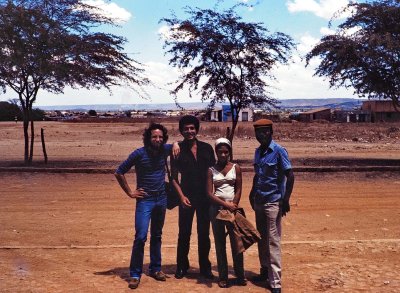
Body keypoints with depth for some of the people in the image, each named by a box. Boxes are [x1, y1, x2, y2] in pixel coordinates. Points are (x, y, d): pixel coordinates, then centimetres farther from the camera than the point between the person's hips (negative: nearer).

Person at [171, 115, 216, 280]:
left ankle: (205, 267, 22)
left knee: (204, 233, 9)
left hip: (205, 197, 2)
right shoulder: (178, 150, -2)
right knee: (184, 233, 5)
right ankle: (182, 266, 20)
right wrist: (181, 196, -11)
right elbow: (174, 177, 0)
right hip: (187, 197, -2)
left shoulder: (206, 148, 4)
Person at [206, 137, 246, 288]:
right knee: (220, 243, 5)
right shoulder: (211, 170, 3)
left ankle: (240, 275, 10)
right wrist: (226, 204, -13)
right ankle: (223, 277, 12)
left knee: (236, 241, -1)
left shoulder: (236, 168, 4)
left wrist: (233, 206, -11)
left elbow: (239, 189, 2)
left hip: (233, 207, 0)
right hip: (216, 208, 0)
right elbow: (210, 193, -4)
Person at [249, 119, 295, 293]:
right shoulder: (258, 151, 9)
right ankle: (265, 272, 27)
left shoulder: (279, 151, -11)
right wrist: (252, 193, 11)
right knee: (261, 239, 14)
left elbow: (290, 176, -13)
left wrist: (286, 200, -16)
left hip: (273, 202, -7)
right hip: (259, 201, 7)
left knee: (273, 241, -4)